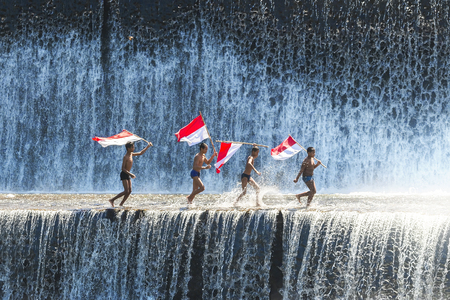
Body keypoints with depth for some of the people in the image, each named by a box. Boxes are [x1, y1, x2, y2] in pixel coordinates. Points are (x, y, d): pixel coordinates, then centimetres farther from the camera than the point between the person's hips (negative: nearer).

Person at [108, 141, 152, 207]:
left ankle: (121, 204, 7)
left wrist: (148, 146, 20)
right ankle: (112, 200, -10)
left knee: (129, 191, 4)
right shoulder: (125, 157, -17)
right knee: (126, 191, -15)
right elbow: (123, 168, -21)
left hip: (127, 175, 9)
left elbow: (140, 153, 23)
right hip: (124, 174, -9)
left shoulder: (131, 154, 9)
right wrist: (130, 174, -28)